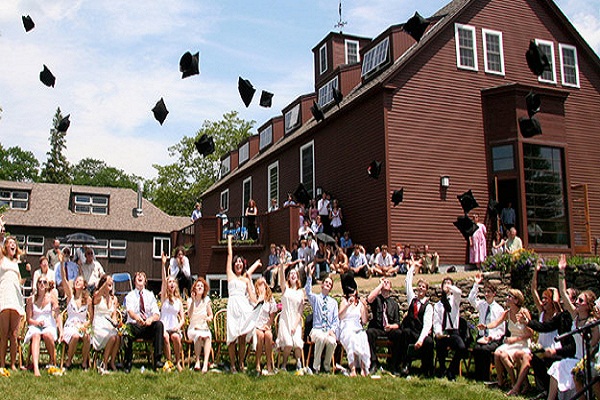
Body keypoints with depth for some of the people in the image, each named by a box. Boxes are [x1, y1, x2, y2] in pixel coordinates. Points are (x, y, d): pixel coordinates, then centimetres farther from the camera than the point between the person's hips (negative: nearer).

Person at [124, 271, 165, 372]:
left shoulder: (150, 295, 11)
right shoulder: (130, 296, 6)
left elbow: (157, 314, 0)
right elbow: (130, 311, -15)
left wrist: (151, 319, -26)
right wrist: (137, 318, -40)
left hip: (149, 326, 2)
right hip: (135, 326, -2)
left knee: (159, 324, -29)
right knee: (128, 327, -35)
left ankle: (157, 359, -31)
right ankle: (128, 363, -23)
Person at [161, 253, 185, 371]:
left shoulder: (179, 301, 16)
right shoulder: (164, 297, 9)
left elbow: (183, 319, 13)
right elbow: (163, 280, -6)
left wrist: (179, 325, -10)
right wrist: (163, 265, -18)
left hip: (174, 328, 1)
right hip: (164, 327, -1)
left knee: (175, 336, -31)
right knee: (165, 336, -34)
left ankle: (178, 362, -15)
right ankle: (169, 362, -22)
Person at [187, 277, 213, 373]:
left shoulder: (206, 300, 7)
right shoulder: (190, 300, 2)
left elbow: (211, 315, 13)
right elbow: (189, 316, -13)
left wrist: (209, 318, -10)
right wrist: (193, 301, -20)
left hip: (204, 328, 1)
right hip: (193, 329, -1)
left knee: (207, 336, -34)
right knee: (198, 335, -36)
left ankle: (205, 363, -42)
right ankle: (197, 361, -27)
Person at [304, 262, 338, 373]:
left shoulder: (333, 302, 17)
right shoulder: (316, 298, 10)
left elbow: (336, 320, 13)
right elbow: (308, 291, -13)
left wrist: (332, 330, -7)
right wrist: (309, 276, -24)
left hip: (329, 331, 2)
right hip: (317, 330, -2)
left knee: (332, 342, -32)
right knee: (321, 338, -37)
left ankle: (327, 365, -7)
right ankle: (316, 366, -20)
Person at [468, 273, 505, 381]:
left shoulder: (499, 309, 3)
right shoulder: (481, 305, 10)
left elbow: (501, 329, 3)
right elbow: (471, 299, -9)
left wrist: (492, 337, -13)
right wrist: (476, 284, -13)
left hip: (494, 339, -2)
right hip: (481, 336, 2)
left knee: (485, 349, -32)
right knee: (476, 349, -29)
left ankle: (485, 378, -19)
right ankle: (478, 377, -19)